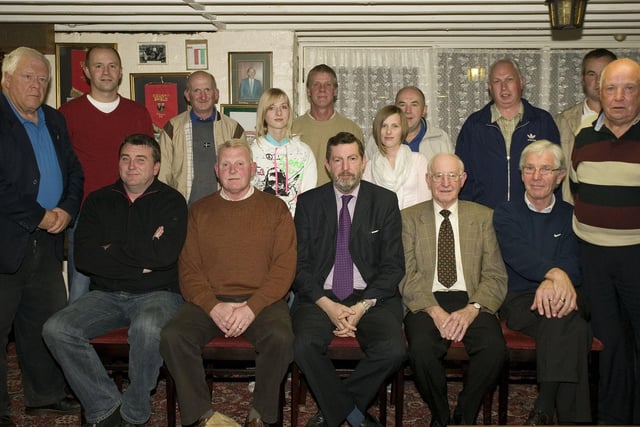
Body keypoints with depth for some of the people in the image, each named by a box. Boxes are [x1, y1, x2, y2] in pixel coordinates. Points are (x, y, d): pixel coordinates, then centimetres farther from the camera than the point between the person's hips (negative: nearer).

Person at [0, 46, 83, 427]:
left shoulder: (55, 121, 15)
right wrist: (39, 216, -13)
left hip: (47, 242, 7)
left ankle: (46, 395, 29)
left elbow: (74, 172, 15)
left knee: (48, 323, 15)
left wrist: (67, 209, -2)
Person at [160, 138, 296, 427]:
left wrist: (251, 308, -14)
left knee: (281, 337, -31)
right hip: (209, 302, 2)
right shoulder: (199, 211, 14)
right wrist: (214, 307, -12)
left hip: (262, 300, -1)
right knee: (173, 337, -25)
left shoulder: (275, 209, 9)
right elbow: (188, 270, 7)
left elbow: (284, 267, -1)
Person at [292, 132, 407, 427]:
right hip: (320, 297, 0)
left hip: (371, 297, 0)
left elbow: (393, 266, 1)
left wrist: (362, 307, -12)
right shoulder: (308, 202, 7)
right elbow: (300, 264, 3)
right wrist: (328, 305, -13)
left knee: (393, 350, -27)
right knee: (304, 347, -29)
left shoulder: (385, 201, 5)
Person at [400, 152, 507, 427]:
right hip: (426, 302, -1)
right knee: (421, 349, -31)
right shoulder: (410, 218, 11)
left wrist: (472, 309, -14)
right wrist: (435, 311, -16)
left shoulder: (483, 217, 13)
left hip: (471, 301, 1)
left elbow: (496, 276, 5)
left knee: (494, 348, -29)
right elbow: (407, 276, 0)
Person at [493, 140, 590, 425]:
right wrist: (555, 274, -29)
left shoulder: (571, 216, 16)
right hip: (520, 299, -1)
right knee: (572, 329, -33)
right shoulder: (506, 213, 12)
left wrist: (551, 286, -25)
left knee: (563, 322, -35)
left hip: (561, 298, 2)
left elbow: (573, 265, 0)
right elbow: (517, 255, -9)